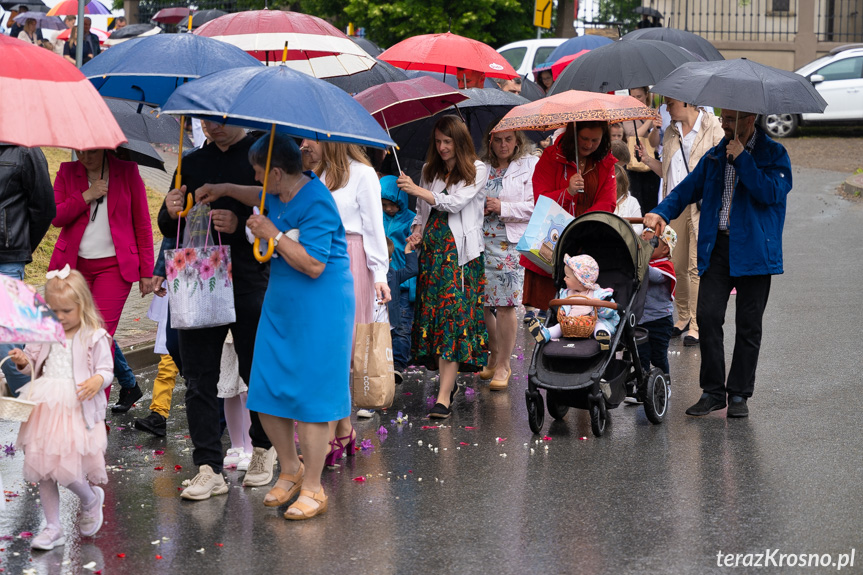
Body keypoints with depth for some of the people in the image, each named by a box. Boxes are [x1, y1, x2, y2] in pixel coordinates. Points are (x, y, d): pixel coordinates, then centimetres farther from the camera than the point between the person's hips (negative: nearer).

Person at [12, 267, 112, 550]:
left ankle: (90, 499, 22)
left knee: (67, 469, -12)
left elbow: (106, 370, -1)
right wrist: (23, 361, -1)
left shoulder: (95, 337, -3)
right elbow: (33, 360, 21)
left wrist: (98, 380, -23)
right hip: (44, 408, 5)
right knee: (42, 469, 6)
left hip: (75, 409, -5)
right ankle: (53, 528, 18)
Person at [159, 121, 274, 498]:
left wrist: (240, 224, -22)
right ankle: (209, 469, 3)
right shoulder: (192, 163, 14)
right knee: (198, 378, 0)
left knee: (257, 372, 6)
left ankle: (263, 449, 28)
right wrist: (171, 213, -5)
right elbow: (169, 230, 18)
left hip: (249, 283, -4)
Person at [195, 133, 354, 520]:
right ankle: (290, 469, 26)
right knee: (266, 392, 8)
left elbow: (314, 265, -26)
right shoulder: (281, 193, 7)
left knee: (310, 397, -4)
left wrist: (274, 235, -21)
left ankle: (312, 489, 6)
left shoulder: (316, 203, -21)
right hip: (280, 302, 9)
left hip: (319, 308, -9)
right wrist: (225, 190, 29)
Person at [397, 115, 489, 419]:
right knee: (432, 312, 2)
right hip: (432, 248, 6)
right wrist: (417, 231, 0)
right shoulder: (430, 170, 15)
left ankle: (444, 395, -16)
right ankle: (449, 381, 15)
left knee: (453, 314, -12)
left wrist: (417, 190, -14)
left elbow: (456, 202, -11)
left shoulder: (476, 170, 0)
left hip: (460, 250, -6)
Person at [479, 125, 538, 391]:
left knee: (505, 304, -8)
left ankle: (503, 365, 1)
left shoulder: (530, 165, 2)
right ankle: (494, 357, 21)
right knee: (482, 302, 3)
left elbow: (536, 207, -5)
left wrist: (503, 207, -12)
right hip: (481, 240, 4)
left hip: (512, 242, -4)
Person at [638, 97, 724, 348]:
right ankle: (683, 317, 21)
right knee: (677, 266, 7)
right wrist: (647, 159, 3)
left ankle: (696, 325, -3)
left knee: (696, 266, -6)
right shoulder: (670, 133, 15)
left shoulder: (712, 128, -2)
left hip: (702, 206, -6)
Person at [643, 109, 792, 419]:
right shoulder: (715, 156, 14)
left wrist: (741, 159, -15)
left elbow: (771, 192, -14)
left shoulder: (774, 154, 1)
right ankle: (713, 391, 4)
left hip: (753, 250, -3)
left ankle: (739, 394, 12)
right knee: (707, 316, -5)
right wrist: (662, 212, -4)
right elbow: (688, 189, 13)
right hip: (716, 247, 4)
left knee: (748, 324, 2)